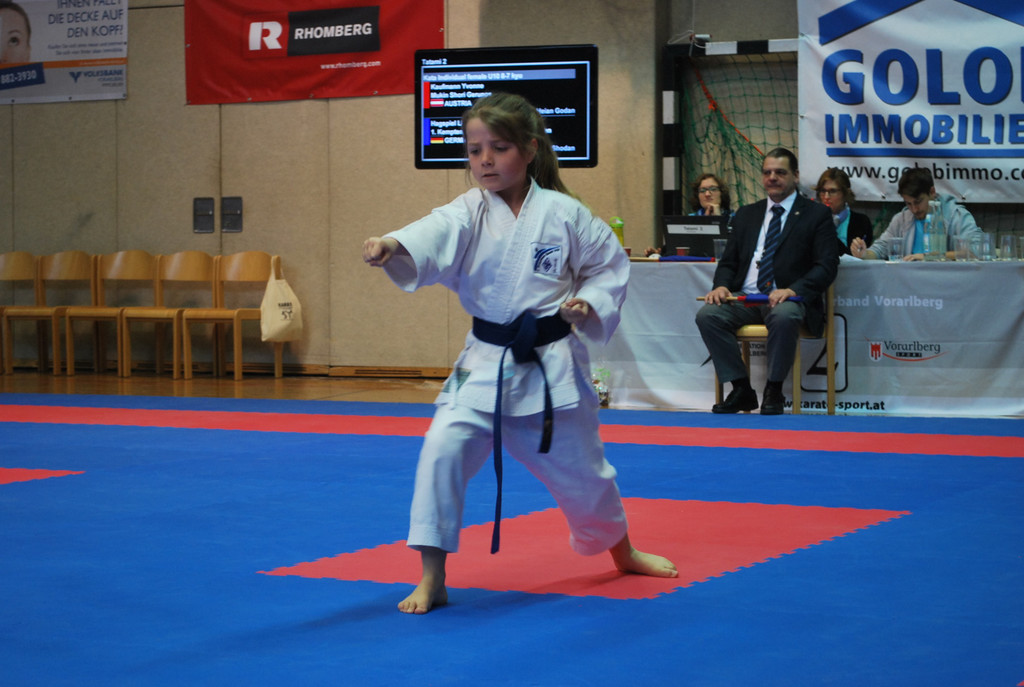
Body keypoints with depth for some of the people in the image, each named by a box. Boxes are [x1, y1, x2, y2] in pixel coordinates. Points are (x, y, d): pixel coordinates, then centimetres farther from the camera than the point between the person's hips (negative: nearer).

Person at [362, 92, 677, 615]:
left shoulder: (563, 214, -6)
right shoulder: (469, 213, -6)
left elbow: (610, 267, 6)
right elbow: (433, 238, -29)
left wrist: (589, 305, -13)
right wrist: (392, 245, -50)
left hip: (552, 364, 0)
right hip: (487, 362, 0)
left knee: (579, 468, 14)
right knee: (444, 448, -20)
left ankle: (623, 553, 46)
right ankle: (431, 580, -10)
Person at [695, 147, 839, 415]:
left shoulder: (816, 215, 6)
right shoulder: (746, 215, 21)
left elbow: (827, 265, -4)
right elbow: (728, 261, 19)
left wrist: (793, 290, -21)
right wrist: (721, 285, -5)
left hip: (788, 299, -4)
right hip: (744, 299, 4)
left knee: (784, 316, -39)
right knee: (707, 315, -24)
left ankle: (774, 393, -20)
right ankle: (741, 390, -13)